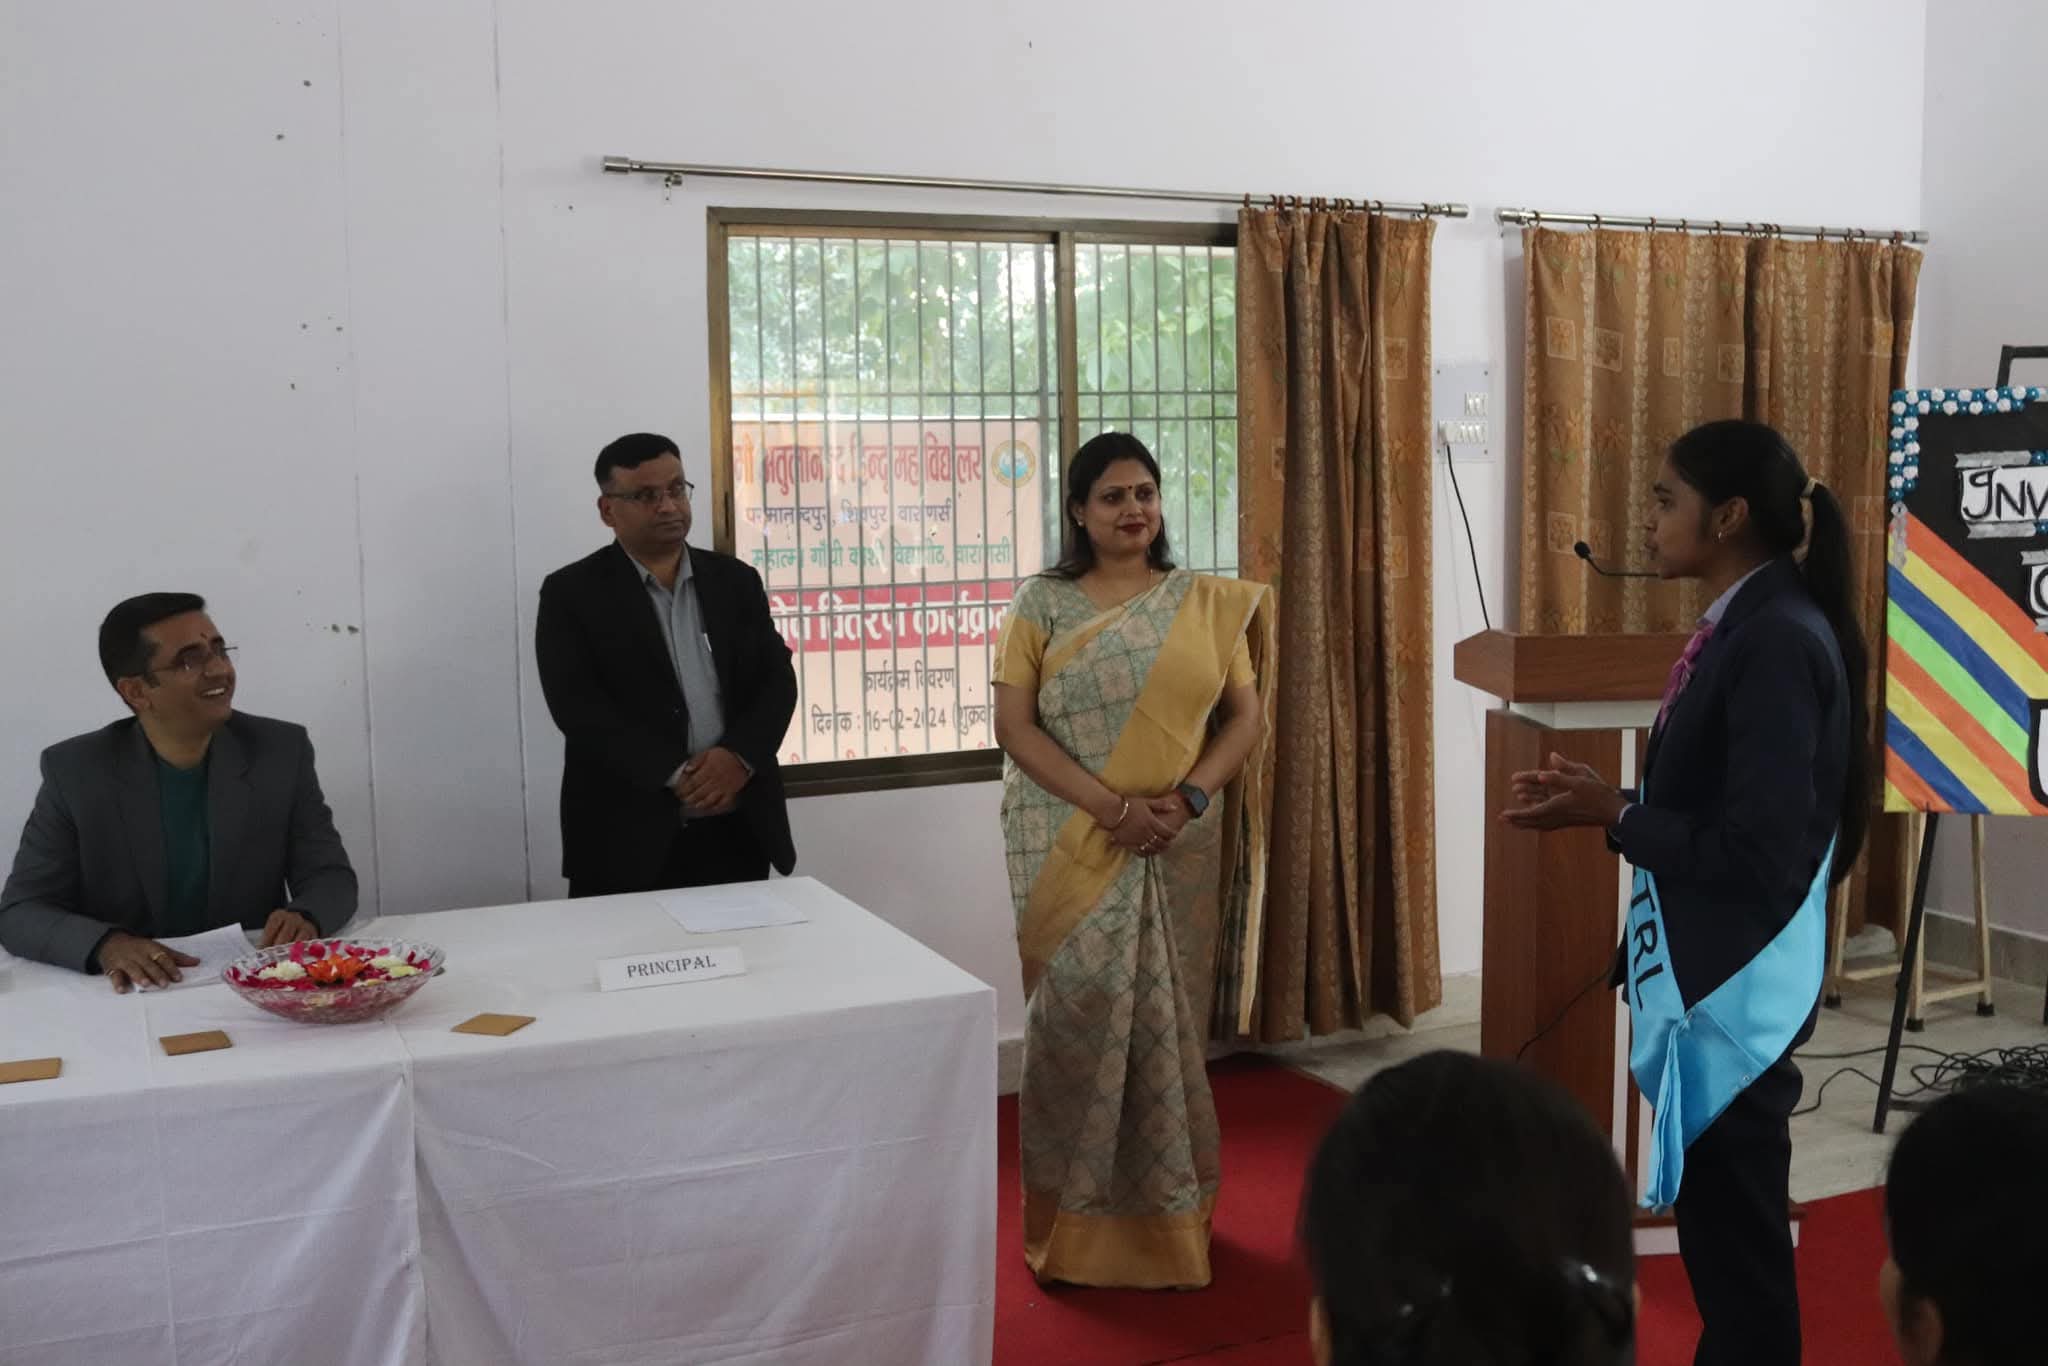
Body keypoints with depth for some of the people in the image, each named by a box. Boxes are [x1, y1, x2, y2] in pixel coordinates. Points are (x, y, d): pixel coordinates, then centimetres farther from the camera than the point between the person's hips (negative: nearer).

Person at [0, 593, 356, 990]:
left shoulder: (283, 751, -1)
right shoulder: (74, 772, -3)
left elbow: (331, 878, 1)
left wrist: (306, 918, -22)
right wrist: (106, 945, -24)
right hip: (132, 995, 2)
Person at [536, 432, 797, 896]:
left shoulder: (735, 580, 11)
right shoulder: (571, 593, 0)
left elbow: (777, 680, 5)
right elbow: (577, 704, -10)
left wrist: (739, 756, -14)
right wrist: (675, 776, -17)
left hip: (738, 831, 3)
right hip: (627, 837, -3)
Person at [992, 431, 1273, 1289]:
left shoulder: (1207, 603, 7)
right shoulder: (1042, 603, 1)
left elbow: (1246, 716, 5)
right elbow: (1014, 725, -6)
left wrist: (1188, 797, -12)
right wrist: (1112, 807, -16)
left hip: (1179, 849, 2)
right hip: (1072, 847, -2)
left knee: (1167, 1021, 7)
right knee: (1079, 1016, -3)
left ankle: (1166, 1214, 21)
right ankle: (1075, 1220, 11)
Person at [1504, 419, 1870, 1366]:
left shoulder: (1779, 642, -20)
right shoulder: (1743, 627, 9)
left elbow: (1755, 852, -24)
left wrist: (1612, 816, -15)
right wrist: (1604, 798, 1)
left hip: (1739, 983, -9)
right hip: (1704, 968, 9)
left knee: (1736, 1224, 4)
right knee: (1721, 1213, 20)